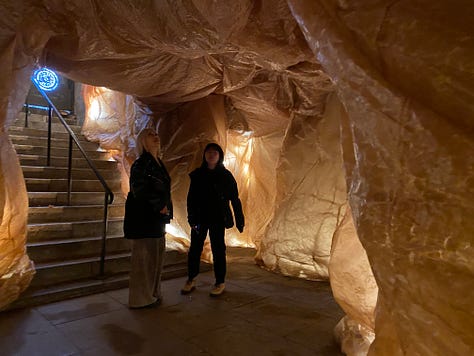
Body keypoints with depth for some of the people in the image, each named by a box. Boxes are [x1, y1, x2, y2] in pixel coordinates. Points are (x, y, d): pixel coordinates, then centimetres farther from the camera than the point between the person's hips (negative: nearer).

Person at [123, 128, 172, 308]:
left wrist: (165, 209, 9)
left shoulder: (158, 164, 15)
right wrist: (159, 207, -14)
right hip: (143, 217, -9)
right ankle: (141, 298, 14)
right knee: (144, 257, 0)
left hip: (156, 217, 9)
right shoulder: (141, 164, -11)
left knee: (156, 256, 14)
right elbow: (140, 190, -20)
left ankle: (152, 293, 28)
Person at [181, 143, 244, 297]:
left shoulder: (226, 176, -2)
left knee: (218, 250, 5)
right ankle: (191, 281, 23)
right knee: (194, 249, 7)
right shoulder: (197, 175, 2)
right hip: (200, 218, 2)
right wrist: (192, 219, -8)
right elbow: (191, 198, 1)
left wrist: (239, 220, -5)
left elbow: (235, 199, -2)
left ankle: (220, 283, 19)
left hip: (218, 219, -2)